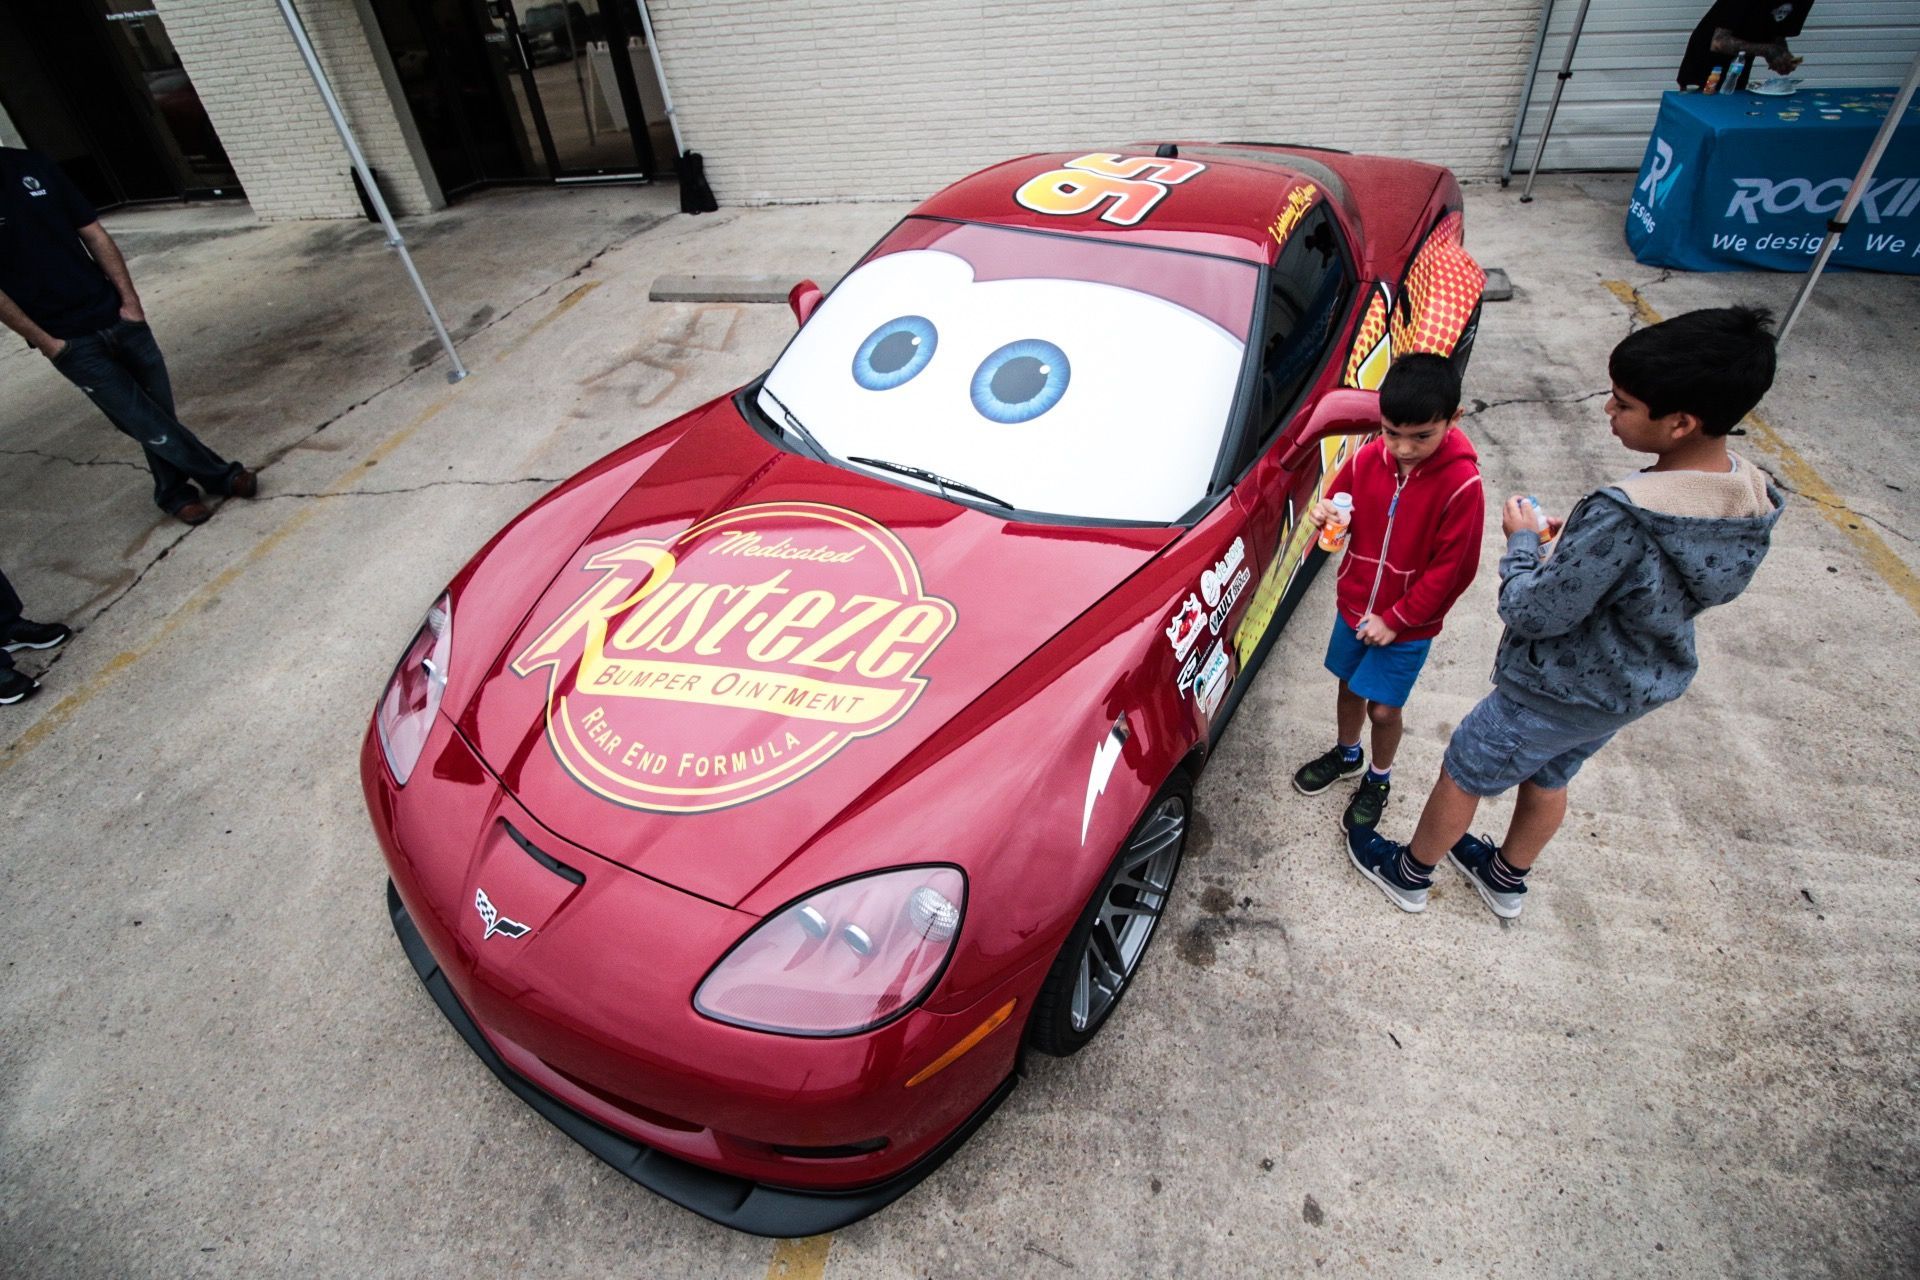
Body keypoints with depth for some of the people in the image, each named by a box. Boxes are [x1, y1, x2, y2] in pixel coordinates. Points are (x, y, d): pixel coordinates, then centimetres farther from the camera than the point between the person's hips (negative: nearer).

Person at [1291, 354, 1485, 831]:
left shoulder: (1461, 486, -23)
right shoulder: (1367, 459, -11)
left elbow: (1452, 570, -18)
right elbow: (1340, 502, 6)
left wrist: (1396, 619, -16)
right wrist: (1326, 515, -19)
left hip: (1407, 625, -4)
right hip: (1352, 606, 4)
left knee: (1383, 708, 7)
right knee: (1350, 686, 21)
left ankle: (1379, 778, 35)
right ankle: (1345, 754, 48)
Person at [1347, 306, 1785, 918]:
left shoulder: (1625, 516, -38)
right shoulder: (1752, 496, -10)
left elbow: (1533, 614, -28)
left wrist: (1522, 541, -13)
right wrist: (1579, 540, -1)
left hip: (1559, 694, -8)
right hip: (1641, 686, 8)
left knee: (1462, 776, 16)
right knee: (1547, 781, 30)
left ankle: (1408, 874, 39)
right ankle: (1507, 880, 53)